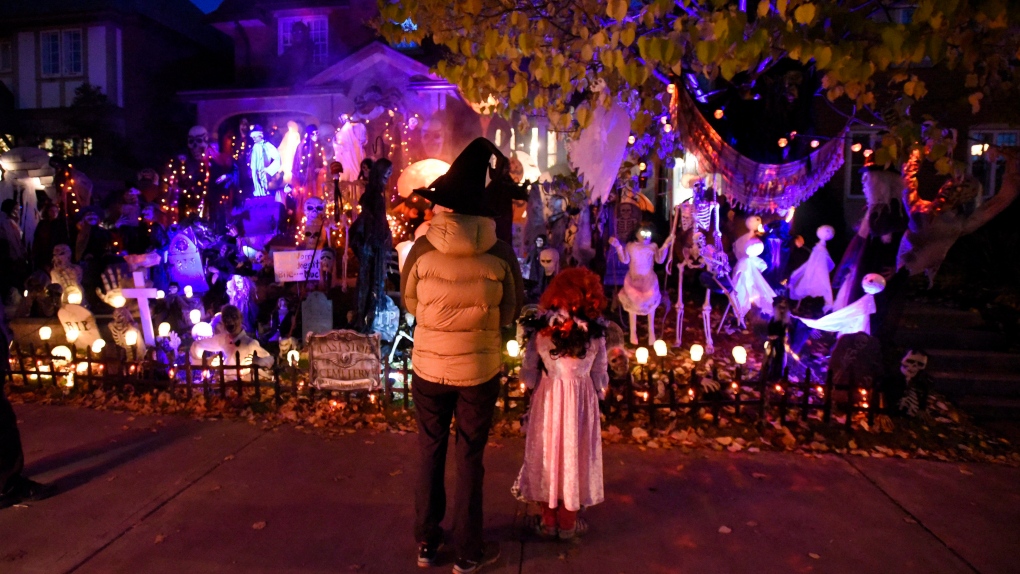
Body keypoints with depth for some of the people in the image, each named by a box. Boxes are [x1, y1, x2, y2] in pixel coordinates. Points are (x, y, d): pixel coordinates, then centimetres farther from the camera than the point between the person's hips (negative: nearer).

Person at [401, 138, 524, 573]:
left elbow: (409, 305, 1)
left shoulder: (422, 250, -13)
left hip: (429, 366, 1)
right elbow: (511, 313, -3)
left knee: (430, 452, 18)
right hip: (480, 369, -1)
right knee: (470, 457, 13)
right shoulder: (500, 253, -14)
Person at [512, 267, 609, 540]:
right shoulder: (595, 331, -10)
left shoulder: (541, 326, -10)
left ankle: (548, 519, 28)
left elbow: (528, 371, -5)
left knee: (547, 453, 15)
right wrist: (598, 394, 15)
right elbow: (600, 374, -2)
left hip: (548, 397, 0)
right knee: (574, 454, 14)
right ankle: (568, 521, 28)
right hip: (581, 398, 0)